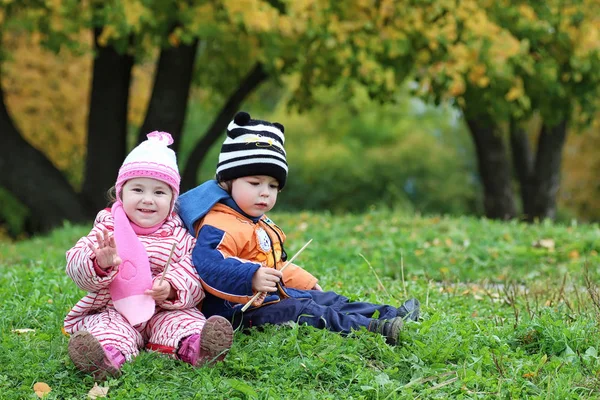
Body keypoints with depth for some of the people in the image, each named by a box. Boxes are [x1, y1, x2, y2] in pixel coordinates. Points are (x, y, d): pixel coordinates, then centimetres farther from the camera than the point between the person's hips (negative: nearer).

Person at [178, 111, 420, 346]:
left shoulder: (259, 224, 19)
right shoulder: (219, 226, -20)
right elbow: (208, 264, -36)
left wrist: (306, 283, 32)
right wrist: (251, 277, -46)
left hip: (273, 295, 11)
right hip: (240, 308, -11)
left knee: (327, 300, 7)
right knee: (300, 312, -24)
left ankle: (389, 316, 8)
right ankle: (372, 329, -31)